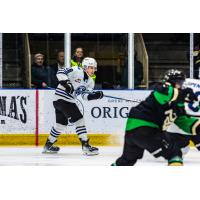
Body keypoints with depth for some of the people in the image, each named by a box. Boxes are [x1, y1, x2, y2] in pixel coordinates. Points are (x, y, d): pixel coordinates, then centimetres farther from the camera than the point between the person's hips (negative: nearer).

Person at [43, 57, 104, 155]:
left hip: (69, 100, 10)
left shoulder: (90, 82, 11)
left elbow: (86, 95, 3)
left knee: (62, 123, 21)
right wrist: (66, 83, -33)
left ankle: (48, 145, 35)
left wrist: (96, 95, -14)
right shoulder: (76, 71, -14)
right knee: (79, 120, -13)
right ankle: (85, 146, -15)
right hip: (61, 97, -10)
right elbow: (60, 72, -21)